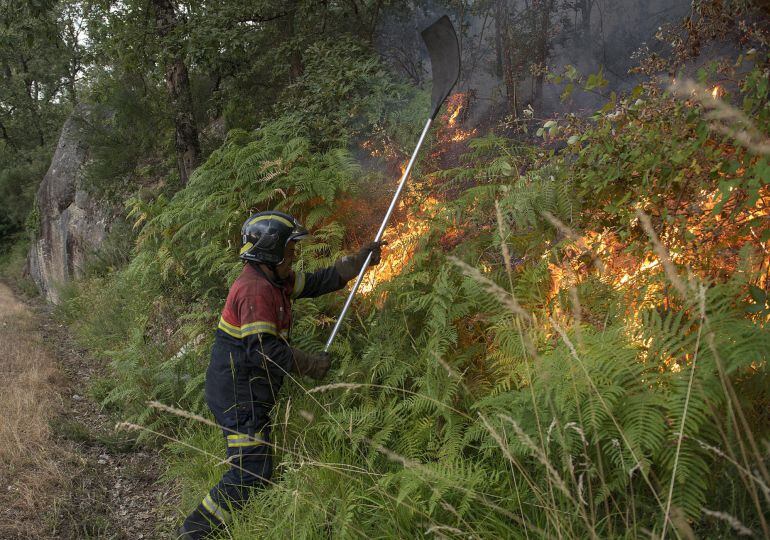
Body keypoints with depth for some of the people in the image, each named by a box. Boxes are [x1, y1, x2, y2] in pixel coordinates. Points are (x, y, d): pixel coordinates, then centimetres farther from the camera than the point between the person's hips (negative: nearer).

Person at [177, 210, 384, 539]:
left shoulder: (275, 280, 9)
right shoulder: (255, 289, -22)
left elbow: (318, 282, 16)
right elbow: (264, 351, -27)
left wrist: (359, 260, 12)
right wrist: (314, 365, -16)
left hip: (247, 393, 10)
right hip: (239, 397, -10)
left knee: (254, 466, 18)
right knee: (252, 474, -7)